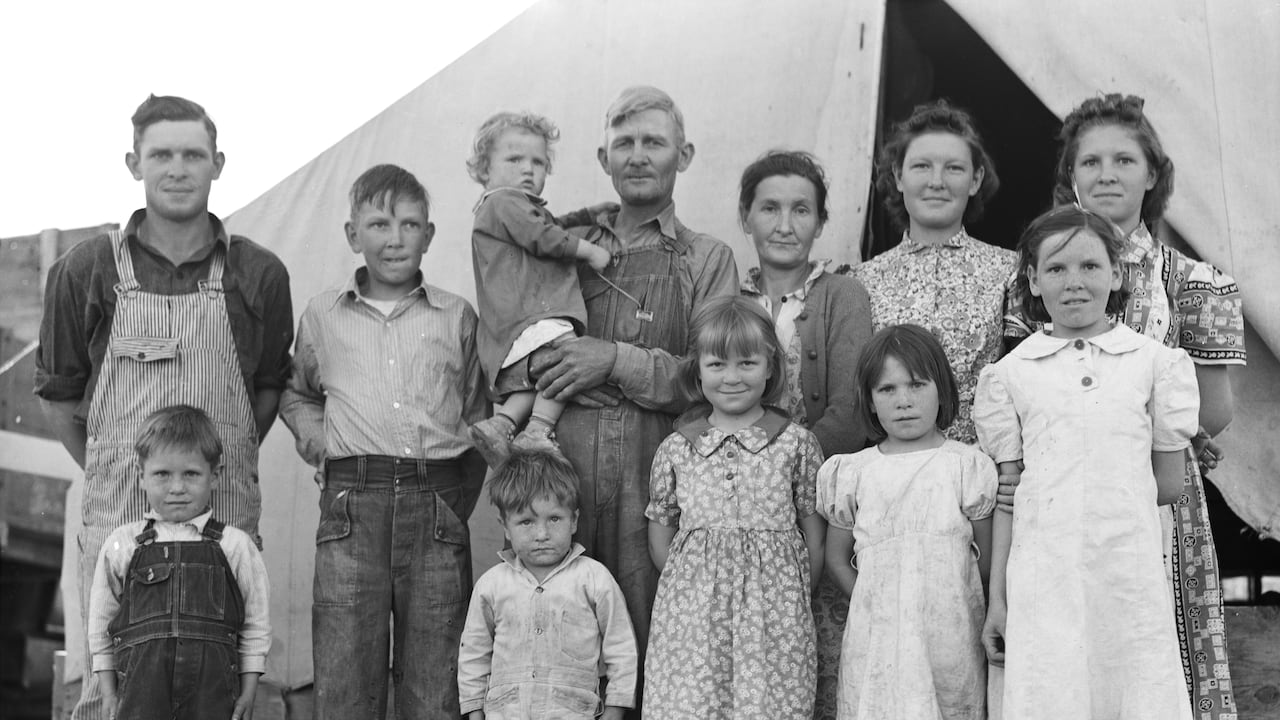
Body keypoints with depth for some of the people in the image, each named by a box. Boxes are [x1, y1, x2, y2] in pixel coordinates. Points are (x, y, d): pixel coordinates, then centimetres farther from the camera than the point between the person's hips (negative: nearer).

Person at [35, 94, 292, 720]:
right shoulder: (86, 270, 2)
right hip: (117, 515, -1)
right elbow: (57, 393, 10)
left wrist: (228, 467, 10)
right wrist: (108, 474, 8)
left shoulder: (258, 274, 3)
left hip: (226, 517, 1)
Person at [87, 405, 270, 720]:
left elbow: (255, 623, 11)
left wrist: (249, 688, 7)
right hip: (141, 679, 0)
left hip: (213, 683, 0)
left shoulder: (234, 546, 7)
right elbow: (101, 621, 15)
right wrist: (108, 690, 12)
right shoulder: (122, 545, 10)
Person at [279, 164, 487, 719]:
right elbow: (295, 394, 29)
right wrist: (313, 434, 9)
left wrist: (458, 503, 9)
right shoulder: (322, 314, 13)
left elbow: (476, 415, 17)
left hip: (436, 504, 0)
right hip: (351, 506, 0)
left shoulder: (457, 317, 11)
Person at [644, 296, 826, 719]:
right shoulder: (675, 449, 6)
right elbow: (659, 538, 13)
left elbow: (815, 541, 7)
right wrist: (697, 585, 4)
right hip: (691, 611, 1)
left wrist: (794, 597, 0)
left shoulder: (797, 444, 3)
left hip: (774, 610, -1)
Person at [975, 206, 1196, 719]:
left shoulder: (1155, 362, 5)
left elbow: (1167, 484, 8)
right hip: (1043, 577, 0)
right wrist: (996, 598, 6)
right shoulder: (1011, 373, 6)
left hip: (1132, 576, 0)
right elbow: (1007, 493, 7)